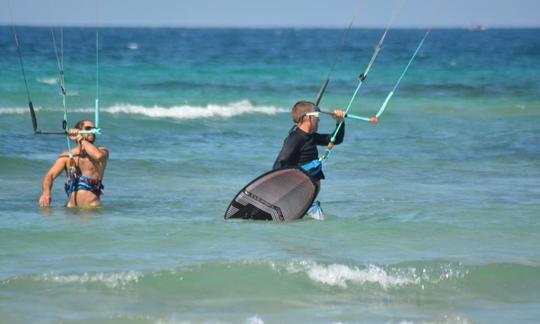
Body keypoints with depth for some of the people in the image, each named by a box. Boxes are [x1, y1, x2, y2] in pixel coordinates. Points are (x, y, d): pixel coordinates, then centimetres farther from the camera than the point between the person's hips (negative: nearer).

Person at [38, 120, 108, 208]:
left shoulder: (103, 151, 9)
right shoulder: (67, 156, 13)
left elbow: (98, 156, -17)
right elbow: (50, 175, 1)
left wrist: (81, 139, -4)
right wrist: (46, 192, -20)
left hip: (92, 205, -2)